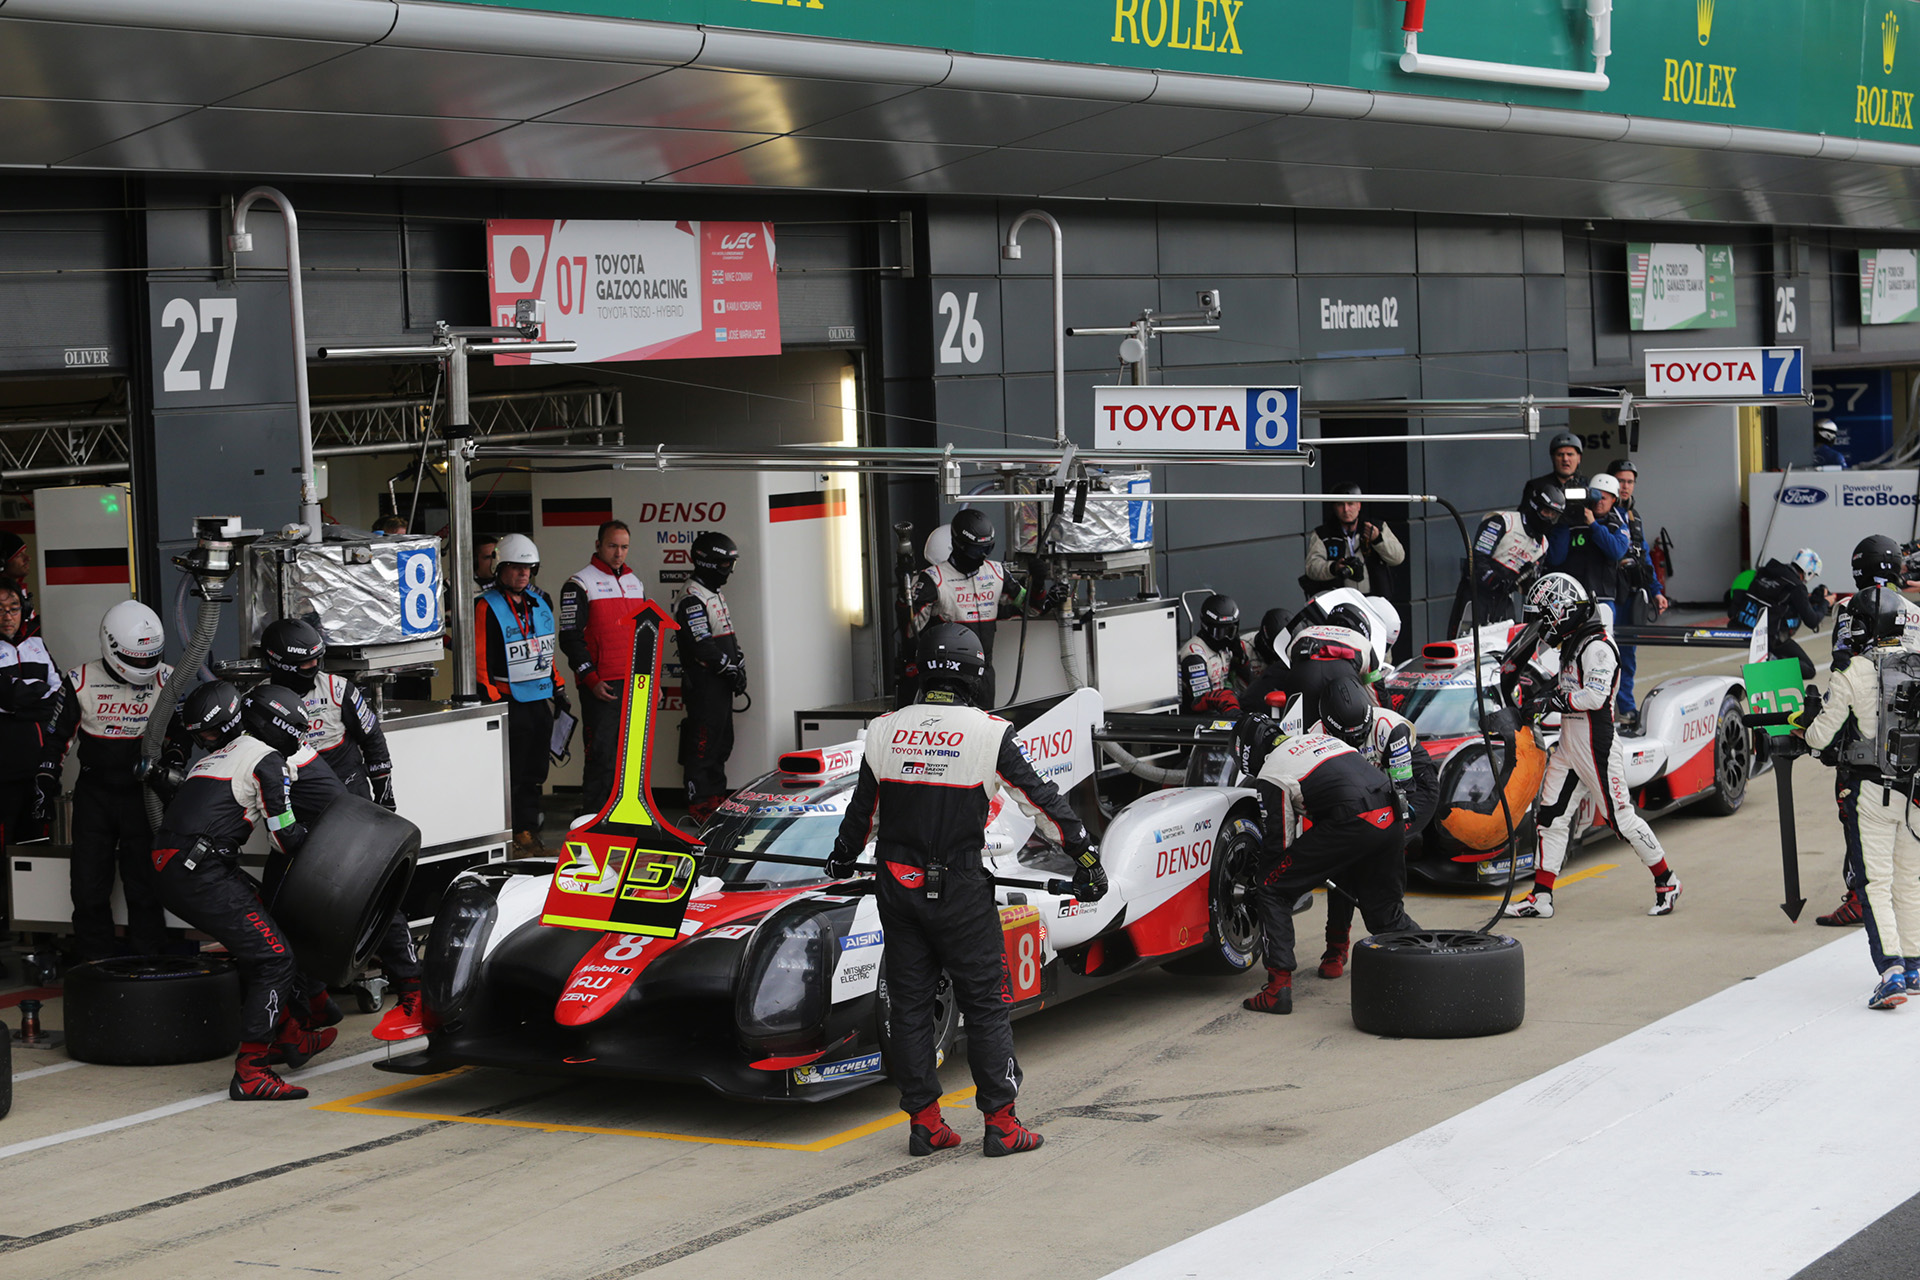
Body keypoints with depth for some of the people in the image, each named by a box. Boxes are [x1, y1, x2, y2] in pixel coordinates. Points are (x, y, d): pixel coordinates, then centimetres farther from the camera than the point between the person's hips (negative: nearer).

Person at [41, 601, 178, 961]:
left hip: (143, 794, 0)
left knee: (145, 883, 2)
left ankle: (148, 957, 14)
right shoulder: (81, 682, -7)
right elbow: (57, 735, 2)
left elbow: (180, 733, 7)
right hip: (94, 793, 0)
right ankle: (95, 962, 14)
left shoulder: (166, 681, -5)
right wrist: (46, 783, -4)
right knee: (89, 884, 2)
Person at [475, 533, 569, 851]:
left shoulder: (541, 602, 14)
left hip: (541, 699, 7)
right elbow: (480, 658, -11)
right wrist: (492, 700, -15)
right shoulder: (487, 607, -8)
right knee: (512, 774, -5)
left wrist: (558, 688, 22)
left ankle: (529, 830, 19)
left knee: (535, 771, 11)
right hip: (510, 703, -7)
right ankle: (515, 835, 0)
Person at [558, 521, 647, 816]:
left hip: (636, 685, 6)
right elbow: (570, 639, -8)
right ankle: (593, 816, -3)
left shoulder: (636, 583, 17)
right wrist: (591, 679, -15)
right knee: (603, 753, -8)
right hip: (602, 686, -6)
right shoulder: (580, 585, -4)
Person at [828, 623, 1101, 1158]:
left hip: (897, 887, 4)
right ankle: (1001, 1123, 5)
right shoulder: (989, 733, -8)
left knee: (910, 1006, 11)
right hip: (960, 892, -4)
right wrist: (1086, 856, 4)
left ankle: (925, 1123, 13)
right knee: (985, 1004, 4)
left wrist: (841, 861, 33)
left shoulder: (884, 731, 4)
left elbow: (862, 809, 17)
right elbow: (1042, 800, -4)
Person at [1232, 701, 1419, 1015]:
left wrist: (1257, 874, 28)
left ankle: (1279, 987, -3)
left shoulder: (1271, 774, 7)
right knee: (1386, 915, 23)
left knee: (1271, 889, 5)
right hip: (1391, 819, 7)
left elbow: (1280, 844, 9)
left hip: (1351, 824, -7)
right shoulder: (1314, 738, 29)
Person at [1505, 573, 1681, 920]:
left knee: (1621, 818, -2)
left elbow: (1595, 697, -25)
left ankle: (1666, 882, 13)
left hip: (1596, 745, -10)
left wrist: (1551, 699, -20)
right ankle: (1541, 898, 7)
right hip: (1569, 745, 10)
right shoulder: (1572, 643, 14)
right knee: (1552, 816, 5)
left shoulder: (1597, 647, -17)